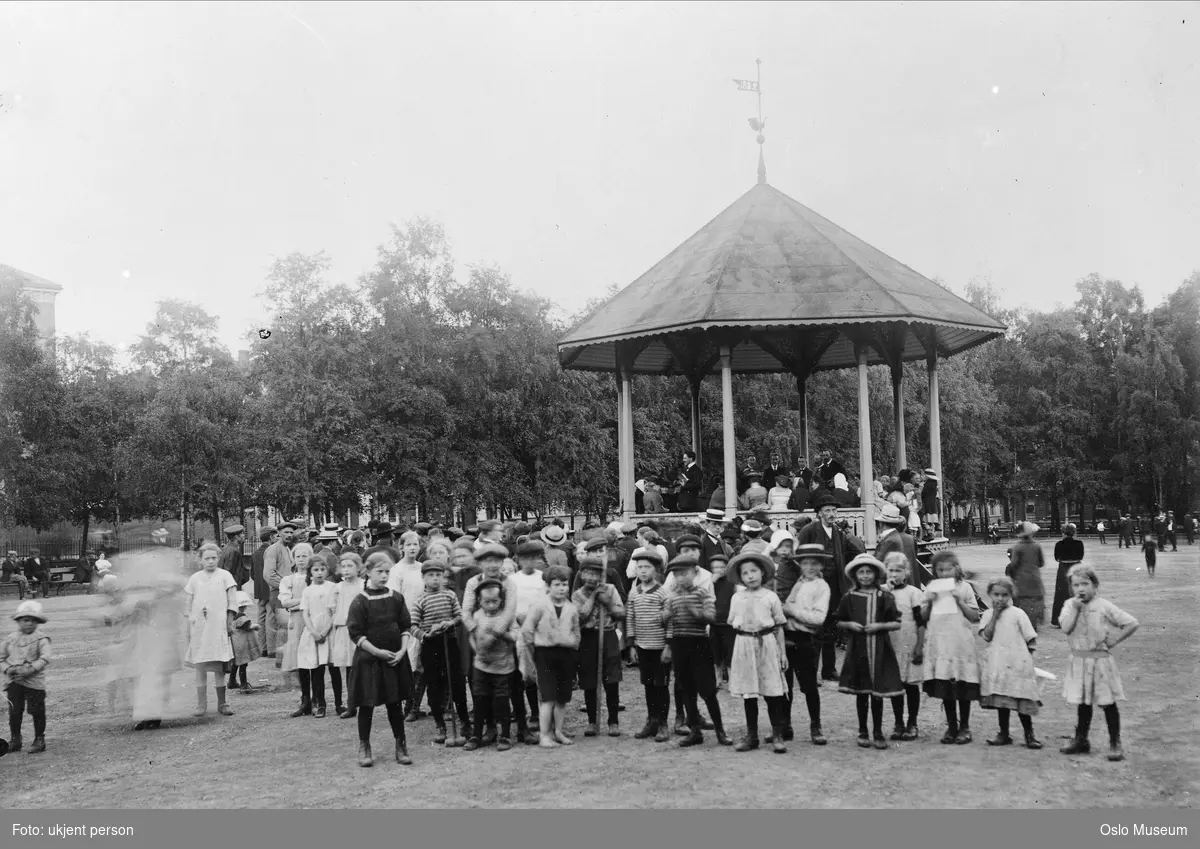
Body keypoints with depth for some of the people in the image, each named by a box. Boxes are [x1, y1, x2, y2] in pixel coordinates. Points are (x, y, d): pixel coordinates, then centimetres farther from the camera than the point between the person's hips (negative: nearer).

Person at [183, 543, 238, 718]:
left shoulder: (225, 576, 5)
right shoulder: (195, 578, 10)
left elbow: (232, 601, 4)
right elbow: (189, 604, 12)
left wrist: (230, 621, -2)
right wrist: (188, 625, 6)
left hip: (219, 626, -1)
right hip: (198, 627, 1)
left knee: (219, 665, 1)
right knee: (200, 665, 1)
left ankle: (222, 703, 9)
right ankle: (201, 704, 7)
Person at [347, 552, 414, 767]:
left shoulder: (396, 598, 3)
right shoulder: (360, 601, -9)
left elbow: (406, 627, 6)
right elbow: (355, 633, -11)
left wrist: (403, 650, -7)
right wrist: (377, 651, -16)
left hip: (395, 658, 3)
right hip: (369, 658, -3)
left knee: (395, 703, 9)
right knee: (366, 704, 3)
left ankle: (401, 745, 17)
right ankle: (364, 747, 15)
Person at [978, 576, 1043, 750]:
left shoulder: (1017, 613, -2)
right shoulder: (988, 615, 7)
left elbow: (1031, 639, 1)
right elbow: (987, 636, -9)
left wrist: (1024, 654, -4)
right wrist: (995, 615, -10)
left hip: (1017, 664, -3)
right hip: (996, 665, 3)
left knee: (1021, 702, -2)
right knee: (1001, 701, 9)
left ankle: (1029, 735, 7)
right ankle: (1004, 734, 18)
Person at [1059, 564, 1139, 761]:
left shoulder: (1104, 606, -9)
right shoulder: (1070, 605, 1)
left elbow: (1132, 623, -9)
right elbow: (1066, 628, -15)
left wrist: (1113, 641, -9)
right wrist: (1076, 607, -17)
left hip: (1100, 660, -4)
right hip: (1079, 661, 4)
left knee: (1108, 703, 3)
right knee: (1082, 702, 14)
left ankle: (1115, 743, 11)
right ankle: (1081, 740, 27)